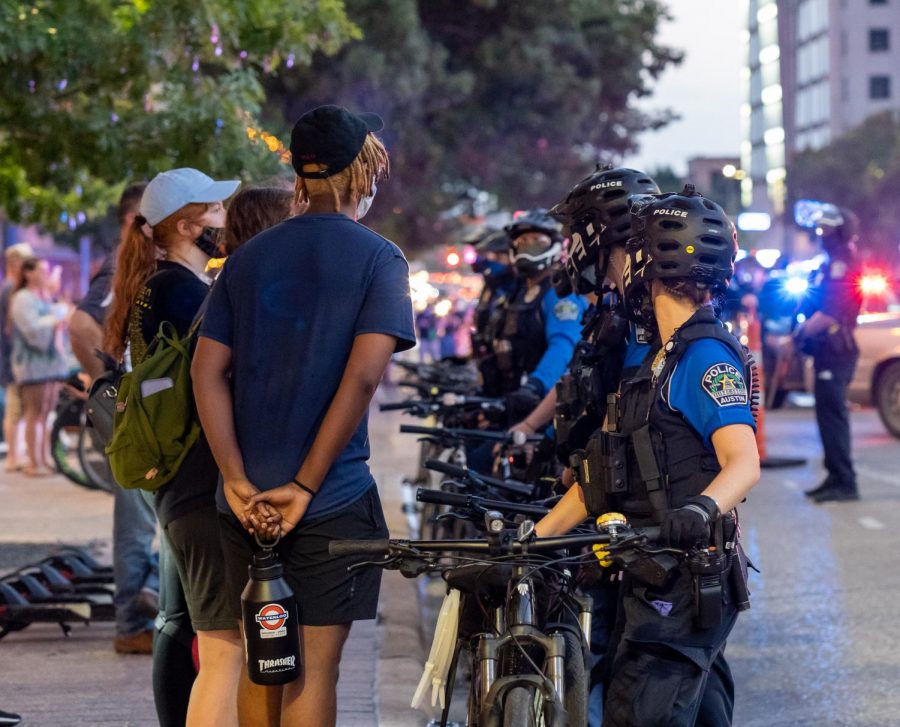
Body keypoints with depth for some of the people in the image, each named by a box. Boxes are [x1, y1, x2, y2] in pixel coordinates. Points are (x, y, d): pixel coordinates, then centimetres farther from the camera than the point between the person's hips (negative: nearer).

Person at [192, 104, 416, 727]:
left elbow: (208, 372, 1)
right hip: (331, 500, -5)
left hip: (248, 501, 5)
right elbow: (361, 378, -16)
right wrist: (305, 485, -14)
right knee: (313, 669, -1)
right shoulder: (378, 259, -5)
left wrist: (238, 480, -4)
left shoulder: (250, 256, 10)